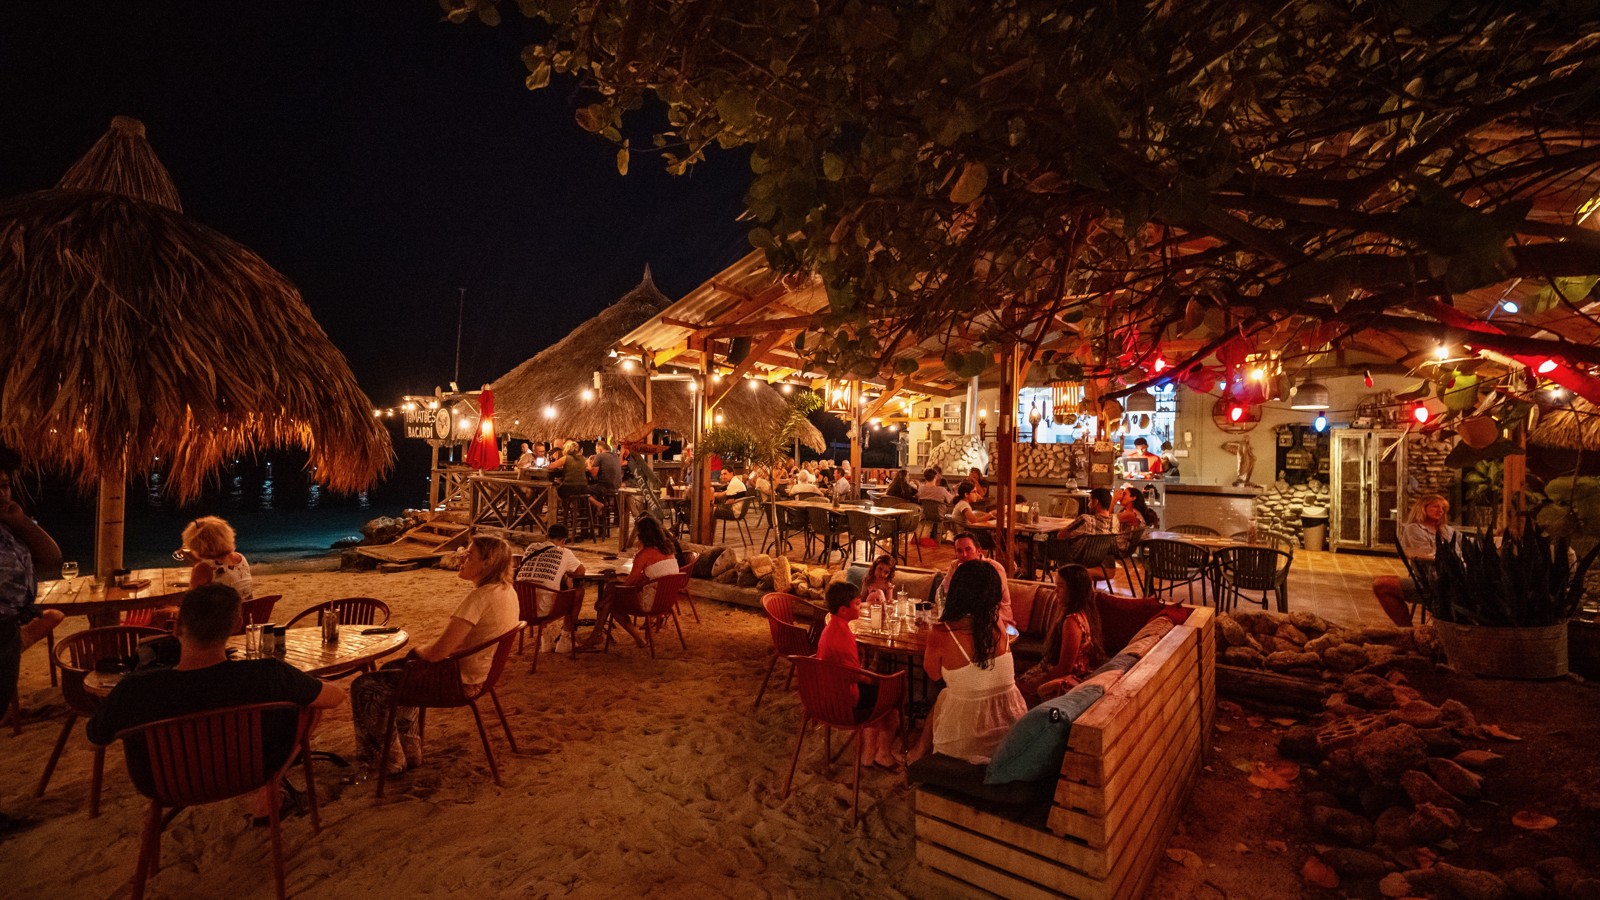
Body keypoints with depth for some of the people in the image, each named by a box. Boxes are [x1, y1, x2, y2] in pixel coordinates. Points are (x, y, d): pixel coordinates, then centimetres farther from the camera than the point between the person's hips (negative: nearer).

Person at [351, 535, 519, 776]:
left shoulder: (479, 597, -29)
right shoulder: (507, 590, 0)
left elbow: (437, 653, -27)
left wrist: (417, 651, -5)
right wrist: (425, 648, 6)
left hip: (460, 681, -10)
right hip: (480, 671, 10)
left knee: (364, 687, 3)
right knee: (392, 669, 30)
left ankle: (390, 760, 20)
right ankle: (409, 751, 37)